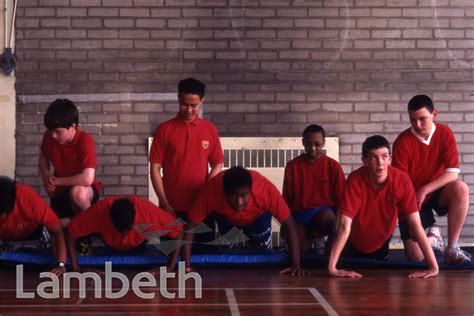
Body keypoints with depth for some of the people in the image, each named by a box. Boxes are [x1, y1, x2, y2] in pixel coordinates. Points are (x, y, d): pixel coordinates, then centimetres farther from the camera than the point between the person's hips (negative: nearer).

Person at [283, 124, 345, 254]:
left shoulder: (333, 166, -1)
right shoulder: (292, 166, 1)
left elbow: (341, 198, 2)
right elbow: (287, 199, 6)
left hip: (324, 211, -1)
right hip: (299, 213, 1)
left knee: (328, 219, -38)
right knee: (300, 250, -24)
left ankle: (318, 237, -2)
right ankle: (308, 239, 14)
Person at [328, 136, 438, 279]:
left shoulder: (402, 180, -30)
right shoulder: (355, 180, -34)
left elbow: (415, 224, -30)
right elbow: (345, 226, -36)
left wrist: (433, 266, -37)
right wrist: (331, 267, -45)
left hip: (382, 243, 2)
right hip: (355, 244, -1)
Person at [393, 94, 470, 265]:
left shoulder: (445, 133, -10)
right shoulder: (402, 142, -16)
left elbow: (453, 173, -16)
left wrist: (424, 191, -24)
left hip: (437, 192, 2)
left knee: (460, 189, -34)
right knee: (416, 257, -13)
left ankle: (452, 249, -21)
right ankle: (433, 237, 26)